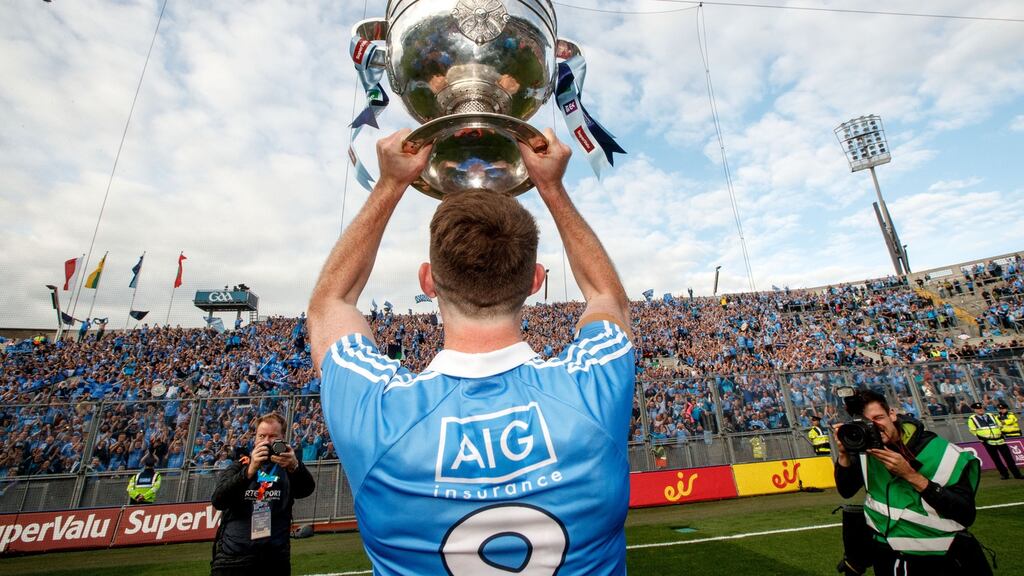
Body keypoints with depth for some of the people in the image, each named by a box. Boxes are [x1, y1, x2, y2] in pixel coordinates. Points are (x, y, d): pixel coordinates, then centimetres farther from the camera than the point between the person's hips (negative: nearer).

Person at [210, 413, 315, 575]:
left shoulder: (287, 467, 2)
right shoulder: (239, 465, 4)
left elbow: (307, 489, -16)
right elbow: (218, 501, -12)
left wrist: (295, 466, -38)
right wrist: (250, 470, -28)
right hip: (232, 556, 0)